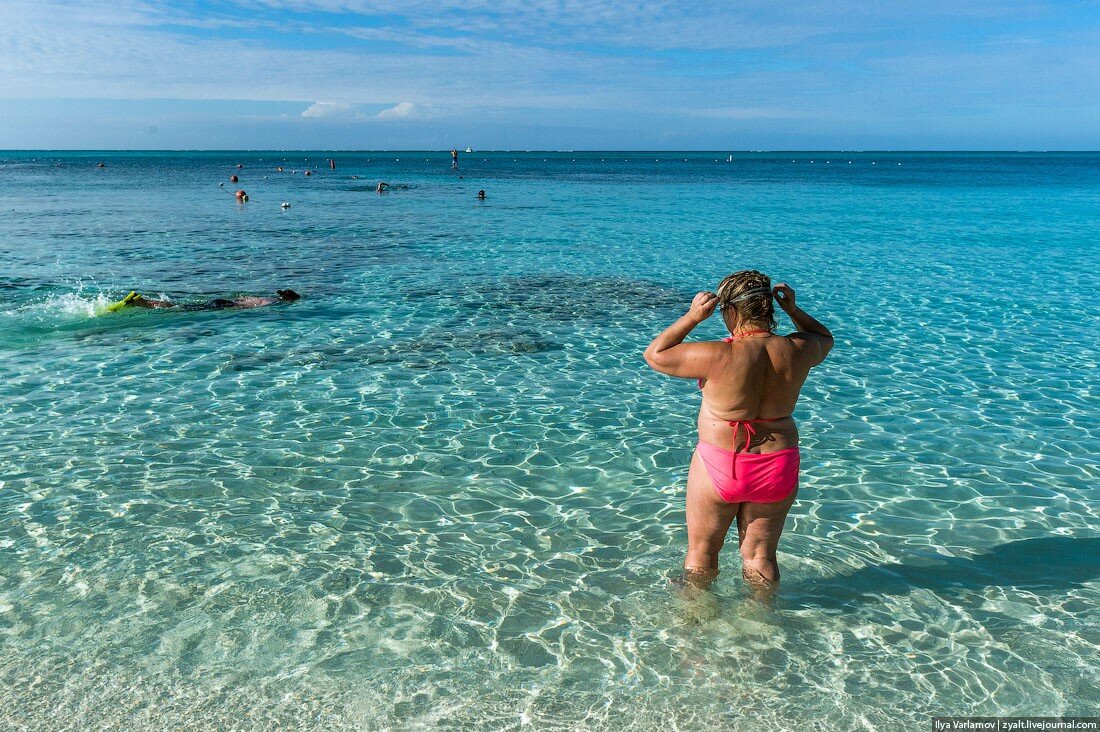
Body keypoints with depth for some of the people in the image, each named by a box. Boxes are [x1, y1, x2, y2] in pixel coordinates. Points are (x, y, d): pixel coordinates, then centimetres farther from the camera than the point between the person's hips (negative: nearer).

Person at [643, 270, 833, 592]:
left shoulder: (719, 356, -22)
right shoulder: (797, 351, -8)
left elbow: (655, 355, -10)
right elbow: (825, 338, 18)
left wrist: (692, 317, -11)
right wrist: (794, 310, 8)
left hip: (719, 468, -4)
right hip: (778, 469, 4)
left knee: (701, 551, 19)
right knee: (761, 556, 20)